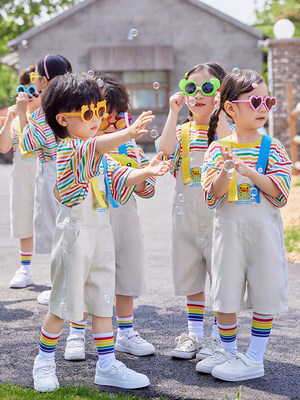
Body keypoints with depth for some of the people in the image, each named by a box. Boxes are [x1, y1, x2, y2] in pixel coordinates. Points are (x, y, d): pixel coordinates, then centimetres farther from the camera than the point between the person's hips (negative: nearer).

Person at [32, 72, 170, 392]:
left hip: (101, 231, 8)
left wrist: (146, 172, -4)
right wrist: (128, 134, -54)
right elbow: (93, 148, -38)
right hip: (75, 232, -8)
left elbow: (118, 180, 14)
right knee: (64, 302, 2)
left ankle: (107, 365, 17)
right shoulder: (68, 149, -17)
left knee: (102, 299, 10)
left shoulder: (100, 155, 12)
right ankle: (44, 361, 20)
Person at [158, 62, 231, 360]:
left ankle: (218, 336, 14)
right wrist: (174, 112, -11)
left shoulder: (225, 127, -1)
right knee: (190, 274, 12)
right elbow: (166, 148, -14)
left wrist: (218, 111, -23)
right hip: (185, 210, 4)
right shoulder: (182, 130, 7)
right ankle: (194, 333, 24)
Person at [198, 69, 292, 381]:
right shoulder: (218, 149, 0)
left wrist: (249, 171, -21)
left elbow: (279, 191, -10)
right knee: (225, 294, 7)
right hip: (228, 228, 1)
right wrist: (225, 172, -23)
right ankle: (227, 351, 25)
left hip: (263, 227, -1)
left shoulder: (272, 148, -2)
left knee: (264, 295, 3)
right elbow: (212, 194, -5)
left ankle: (254, 358, 14)